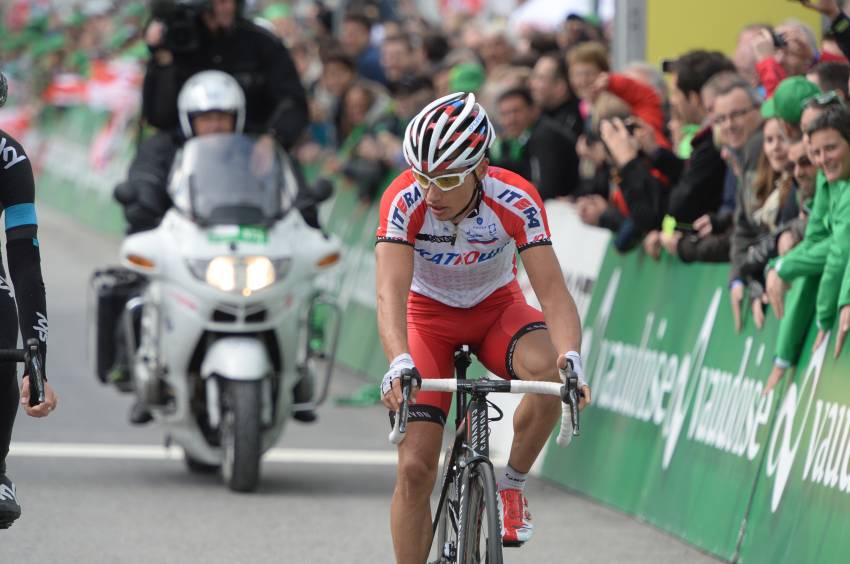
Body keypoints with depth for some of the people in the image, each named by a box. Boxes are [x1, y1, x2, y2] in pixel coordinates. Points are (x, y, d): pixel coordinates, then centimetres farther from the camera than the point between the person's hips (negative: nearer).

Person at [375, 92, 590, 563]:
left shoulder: (516, 200, -28)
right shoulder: (404, 200, -29)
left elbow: (552, 290, -33)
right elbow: (391, 291, -39)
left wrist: (571, 355, -52)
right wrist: (399, 362, -57)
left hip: (497, 309, 0)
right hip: (429, 316, 0)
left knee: (551, 370, -33)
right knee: (415, 468, -10)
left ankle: (511, 487, -10)